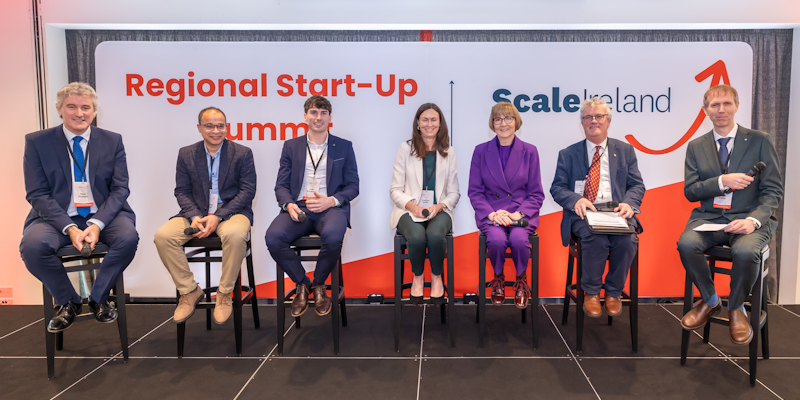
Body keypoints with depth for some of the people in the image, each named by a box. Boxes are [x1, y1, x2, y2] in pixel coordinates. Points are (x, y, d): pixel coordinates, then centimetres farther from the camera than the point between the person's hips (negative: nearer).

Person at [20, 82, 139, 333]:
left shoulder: (112, 141, 5)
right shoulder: (37, 142, 3)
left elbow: (120, 189, 0)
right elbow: (37, 194, -3)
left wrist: (97, 224, -17)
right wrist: (69, 228, -18)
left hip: (104, 216, 0)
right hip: (58, 217, 0)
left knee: (128, 237, -30)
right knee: (32, 245, -30)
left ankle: (98, 298, -3)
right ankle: (68, 302, -2)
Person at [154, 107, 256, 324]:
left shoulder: (242, 153, 1)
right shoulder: (186, 154, 10)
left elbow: (247, 191, -5)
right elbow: (182, 191, 8)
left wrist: (218, 216, -16)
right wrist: (195, 216, -13)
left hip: (231, 211, -3)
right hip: (196, 212, 3)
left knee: (235, 234, -38)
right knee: (163, 236, -22)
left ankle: (224, 294, -16)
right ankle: (189, 291, -4)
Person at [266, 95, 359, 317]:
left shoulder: (344, 147, 13)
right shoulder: (291, 146, 16)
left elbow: (352, 186, 8)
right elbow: (281, 185, 11)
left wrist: (331, 200, -11)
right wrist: (289, 205, -11)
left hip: (330, 208, -1)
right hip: (298, 208, 2)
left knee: (333, 236, -36)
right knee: (273, 238, -28)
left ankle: (318, 285, -4)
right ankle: (302, 284, -1)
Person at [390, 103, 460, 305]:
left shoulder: (448, 152, 12)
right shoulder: (406, 148, 7)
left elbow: (454, 193, 10)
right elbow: (395, 190, 3)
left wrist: (440, 206, -11)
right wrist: (412, 205, -16)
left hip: (439, 210, 1)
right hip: (409, 210, -1)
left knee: (435, 235, -33)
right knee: (417, 236, -33)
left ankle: (437, 278, -5)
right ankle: (417, 277, -3)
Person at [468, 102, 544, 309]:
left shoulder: (529, 151, 6)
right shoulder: (481, 151, 6)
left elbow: (536, 194, 5)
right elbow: (474, 191, 5)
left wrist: (519, 214, -13)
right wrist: (491, 213, -12)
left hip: (522, 212, 0)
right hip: (490, 212, 0)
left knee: (519, 239, -32)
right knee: (496, 239, -31)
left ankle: (521, 281, 0)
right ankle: (498, 279, 1)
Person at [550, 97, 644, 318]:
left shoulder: (625, 150, 18)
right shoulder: (567, 154, 15)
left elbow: (637, 185, 12)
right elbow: (557, 188, 6)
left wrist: (628, 203, -11)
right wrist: (576, 200, -16)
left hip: (616, 211, 2)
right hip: (583, 212, -1)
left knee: (627, 240, -30)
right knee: (596, 238, -34)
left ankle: (613, 292, -6)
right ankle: (591, 292, -11)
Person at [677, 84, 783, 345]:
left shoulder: (759, 141, 5)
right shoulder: (696, 147, 11)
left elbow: (774, 190, -1)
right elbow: (690, 191, 4)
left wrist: (753, 220, -19)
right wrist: (722, 182, -15)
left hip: (749, 218, -2)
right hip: (709, 217, 2)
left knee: (745, 251, -35)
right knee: (686, 244, -30)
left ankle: (736, 308, -3)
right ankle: (710, 300, -2)